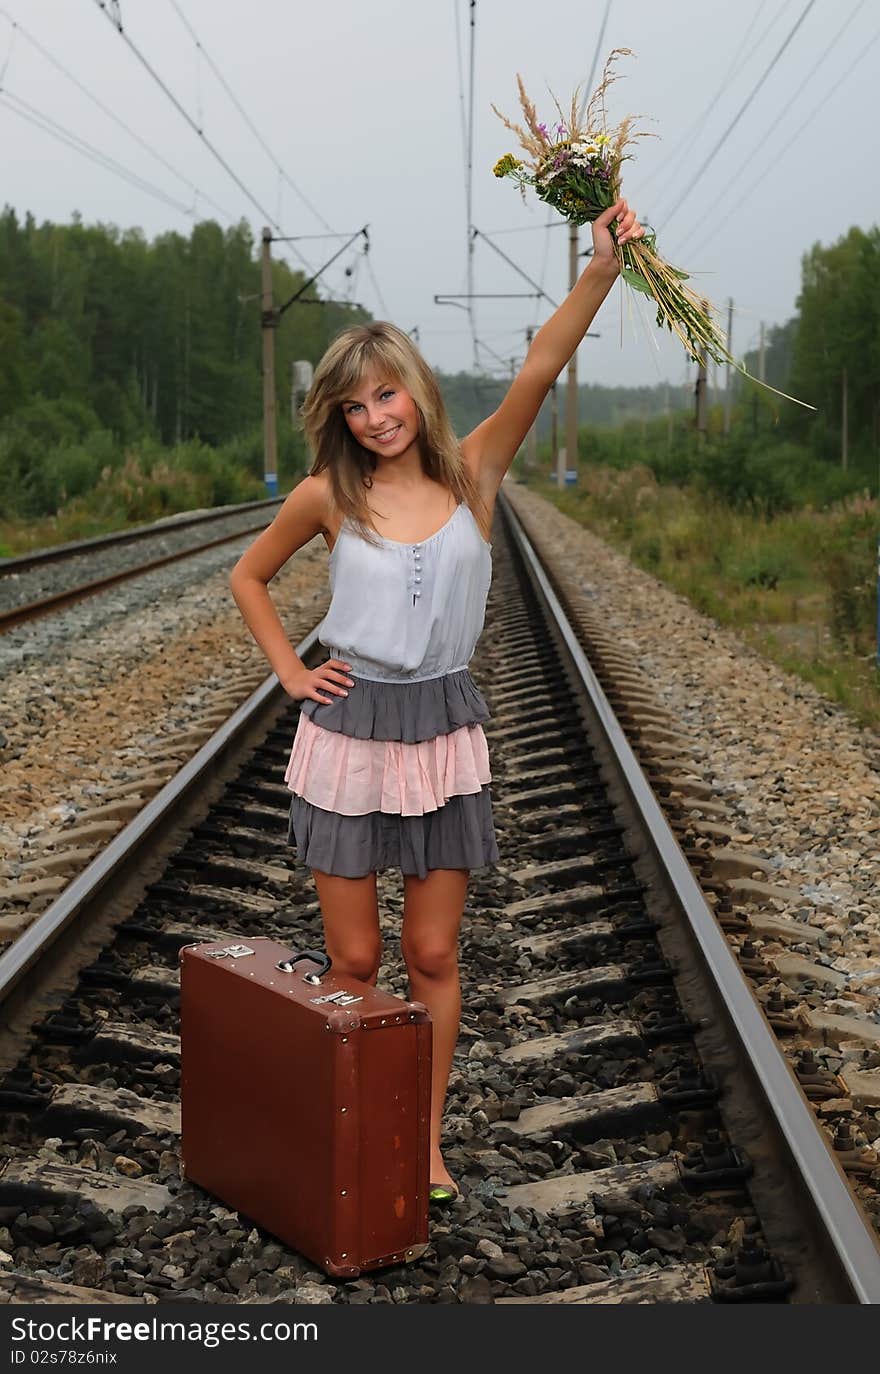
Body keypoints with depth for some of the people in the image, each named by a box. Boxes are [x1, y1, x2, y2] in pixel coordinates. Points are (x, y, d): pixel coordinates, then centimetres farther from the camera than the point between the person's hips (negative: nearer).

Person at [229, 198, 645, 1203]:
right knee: (353, 959, 7)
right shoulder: (329, 495, -3)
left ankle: (426, 1144, 21)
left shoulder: (472, 472, -2)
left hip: (444, 731, 1)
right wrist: (289, 672, 3)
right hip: (346, 732, 0)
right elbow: (248, 576, 13)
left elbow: (541, 366, -16)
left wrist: (602, 269, -27)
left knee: (433, 956, 7)